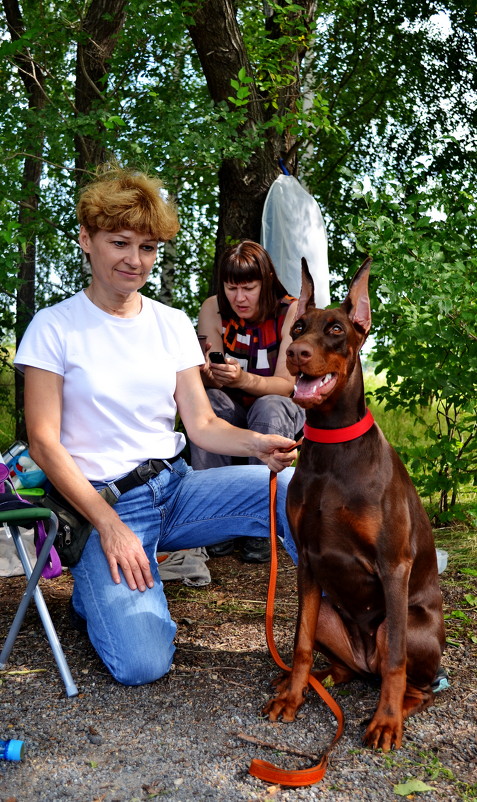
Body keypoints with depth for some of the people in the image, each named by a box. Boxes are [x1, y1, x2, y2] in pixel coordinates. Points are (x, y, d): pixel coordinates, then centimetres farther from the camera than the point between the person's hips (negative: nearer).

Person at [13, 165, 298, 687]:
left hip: (176, 486, 4)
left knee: (291, 486, -23)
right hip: (104, 502, -3)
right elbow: (44, 443, -8)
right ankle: (97, 590, 11)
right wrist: (109, 525, -16)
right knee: (142, 662, -22)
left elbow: (202, 424, 3)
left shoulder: (174, 325, 6)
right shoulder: (55, 327, -6)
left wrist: (259, 444, -18)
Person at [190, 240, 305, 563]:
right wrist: (211, 374, -35)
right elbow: (209, 380, -9)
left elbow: (287, 384, -18)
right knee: (206, 401, -29)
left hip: (282, 412, -2)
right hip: (233, 414, 3)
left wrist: (243, 379, -38)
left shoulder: (291, 312, -14)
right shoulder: (213, 309, -5)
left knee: (268, 408, -35)